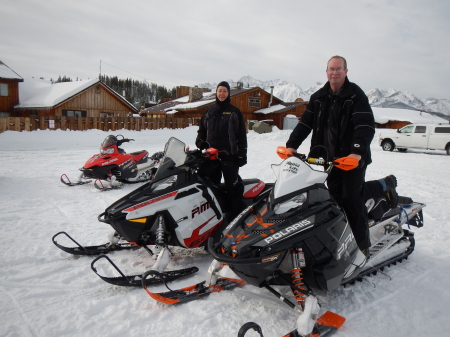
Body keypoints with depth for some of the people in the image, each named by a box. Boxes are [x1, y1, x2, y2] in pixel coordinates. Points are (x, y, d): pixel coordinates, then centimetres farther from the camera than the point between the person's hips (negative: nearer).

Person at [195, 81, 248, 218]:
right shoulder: (209, 112, 15)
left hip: (229, 155, -4)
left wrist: (242, 154, -6)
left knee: (233, 186, -4)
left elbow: (242, 135, 1)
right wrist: (200, 141, -1)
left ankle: (236, 215, 3)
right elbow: (201, 130, 20)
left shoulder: (235, 112, 4)